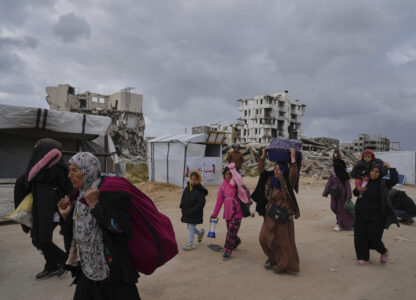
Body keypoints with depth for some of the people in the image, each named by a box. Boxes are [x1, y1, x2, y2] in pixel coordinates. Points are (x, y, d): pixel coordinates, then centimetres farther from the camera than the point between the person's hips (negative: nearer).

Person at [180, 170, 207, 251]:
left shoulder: (200, 191, -18)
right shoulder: (187, 188, 1)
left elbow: (201, 203, -19)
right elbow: (183, 199, 12)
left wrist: (192, 211, -20)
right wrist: (183, 207, -1)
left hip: (195, 214, -7)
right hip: (187, 213, 7)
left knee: (191, 227, 0)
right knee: (189, 227, 18)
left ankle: (191, 244, 15)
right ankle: (201, 232, 44)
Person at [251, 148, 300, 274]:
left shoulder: (288, 183, -12)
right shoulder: (270, 178, 3)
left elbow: (294, 174, -32)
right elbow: (260, 169, 9)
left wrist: (293, 159, -34)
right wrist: (263, 156, 5)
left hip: (283, 215, -6)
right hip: (270, 214, 6)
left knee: (283, 240, 4)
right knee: (265, 238, 11)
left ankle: (285, 265, 19)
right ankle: (273, 258, 34)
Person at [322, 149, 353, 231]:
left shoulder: (343, 173, -14)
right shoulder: (332, 172, 1)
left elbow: (347, 183, -12)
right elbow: (329, 183, 4)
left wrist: (349, 195, -15)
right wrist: (325, 192, 1)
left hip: (342, 192, -6)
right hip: (334, 192, 6)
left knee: (341, 207, 3)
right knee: (334, 207, 12)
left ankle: (339, 224, 15)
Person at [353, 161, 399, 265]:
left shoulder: (383, 183, -5)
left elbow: (395, 179, -24)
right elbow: (355, 193, 12)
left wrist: (389, 166, -12)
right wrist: (358, 189, -11)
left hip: (376, 216, -3)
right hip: (362, 214, 3)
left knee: (373, 238, -2)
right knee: (361, 236, 4)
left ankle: (384, 251, 31)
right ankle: (364, 256, 24)